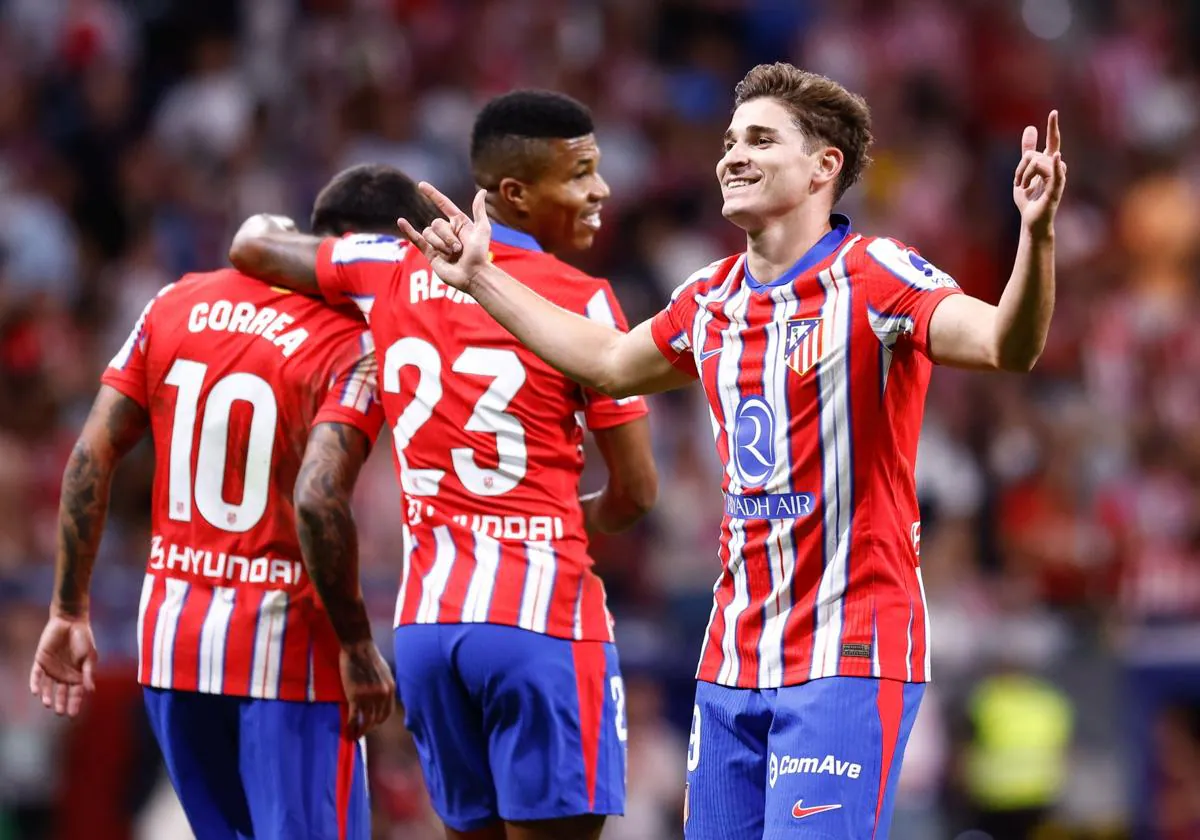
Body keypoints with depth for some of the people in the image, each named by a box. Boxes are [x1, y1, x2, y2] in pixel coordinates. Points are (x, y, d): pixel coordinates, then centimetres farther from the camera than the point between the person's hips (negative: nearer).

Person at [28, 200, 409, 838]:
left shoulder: (175, 305, 6)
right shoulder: (353, 348, -13)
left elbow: (91, 458, 5)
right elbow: (317, 501, -25)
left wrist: (68, 613, 10)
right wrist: (356, 646, -14)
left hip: (170, 638, 6)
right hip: (283, 645, -6)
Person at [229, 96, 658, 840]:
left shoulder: (393, 270, 8)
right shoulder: (580, 300, -6)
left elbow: (253, 248, 24)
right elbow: (637, 491, -2)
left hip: (426, 623, 6)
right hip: (543, 616, -6)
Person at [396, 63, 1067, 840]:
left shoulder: (874, 279, -11)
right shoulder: (711, 301, 11)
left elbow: (1005, 344, -26)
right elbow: (607, 362, 30)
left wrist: (1037, 237, -44)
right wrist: (482, 279, 32)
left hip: (850, 656, -7)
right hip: (735, 654, 7)